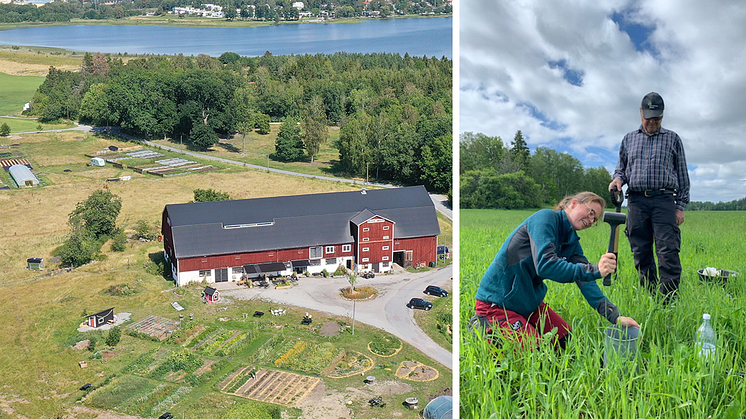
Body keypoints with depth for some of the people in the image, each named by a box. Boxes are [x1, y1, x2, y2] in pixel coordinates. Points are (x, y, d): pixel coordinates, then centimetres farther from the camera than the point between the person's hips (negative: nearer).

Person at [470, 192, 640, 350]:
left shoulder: (572, 242, 7)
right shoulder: (546, 218, -18)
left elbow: (584, 279, -4)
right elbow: (545, 265, -32)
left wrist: (615, 316, -17)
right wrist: (595, 270, -38)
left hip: (529, 304, 9)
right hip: (497, 303, -9)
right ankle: (486, 328, 3)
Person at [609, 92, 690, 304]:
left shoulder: (673, 139, 14)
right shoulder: (629, 139, 19)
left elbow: (682, 175, 13)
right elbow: (621, 167, 25)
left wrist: (681, 206, 4)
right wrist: (618, 178, 0)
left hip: (664, 200, -2)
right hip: (636, 201, 2)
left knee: (668, 252, -13)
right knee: (641, 254, 1)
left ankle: (669, 301, -12)